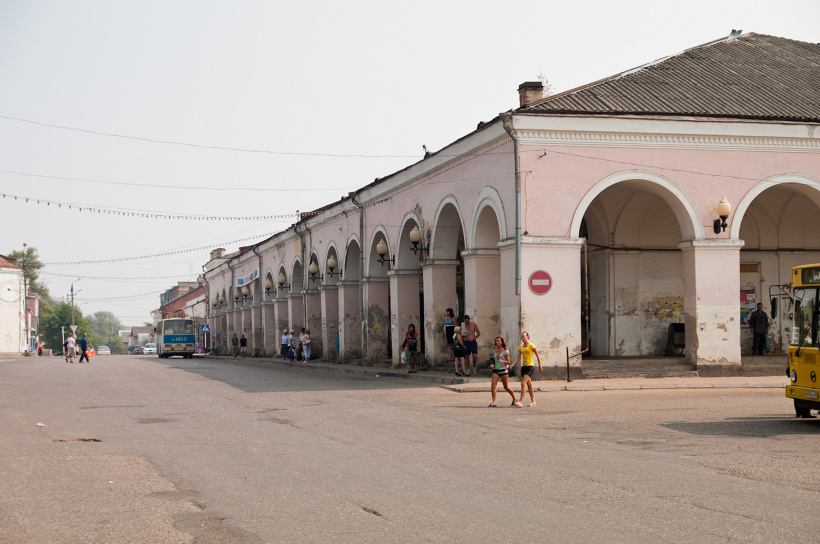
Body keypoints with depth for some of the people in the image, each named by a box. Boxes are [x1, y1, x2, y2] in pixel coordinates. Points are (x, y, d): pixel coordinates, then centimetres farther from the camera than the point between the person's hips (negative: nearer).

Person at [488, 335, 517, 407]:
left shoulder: (505, 351, -4)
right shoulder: (494, 351, 11)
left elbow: (508, 362, -4)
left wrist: (502, 361, -22)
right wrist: (493, 365, 4)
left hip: (503, 370, -4)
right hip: (496, 370, 4)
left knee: (506, 387, 6)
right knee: (493, 386, -15)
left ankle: (514, 399, 29)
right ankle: (494, 402, -13)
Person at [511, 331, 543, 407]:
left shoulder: (531, 346, -7)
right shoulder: (521, 346, 12)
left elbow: (538, 356, -1)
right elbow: (518, 357, 10)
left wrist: (540, 366, 2)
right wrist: (512, 364, -5)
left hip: (530, 366, -7)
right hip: (523, 367, 7)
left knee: (523, 383, -17)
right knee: (529, 385, 12)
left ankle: (520, 401, -22)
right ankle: (533, 401, 20)